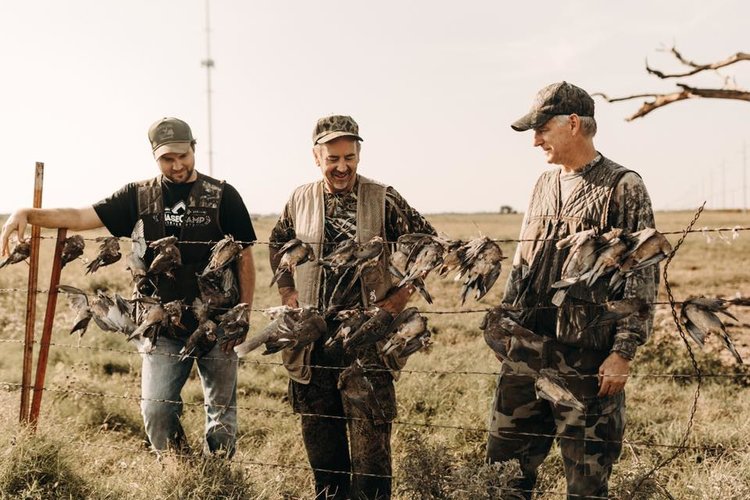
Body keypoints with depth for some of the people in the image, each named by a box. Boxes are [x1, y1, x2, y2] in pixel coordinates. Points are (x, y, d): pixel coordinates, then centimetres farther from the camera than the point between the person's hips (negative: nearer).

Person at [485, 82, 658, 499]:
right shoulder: (545, 185, 14)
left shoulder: (623, 188, -7)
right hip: (527, 345, 6)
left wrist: (623, 352, -14)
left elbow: (642, 277, -10)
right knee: (507, 462, 10)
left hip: (587, 352, -6)